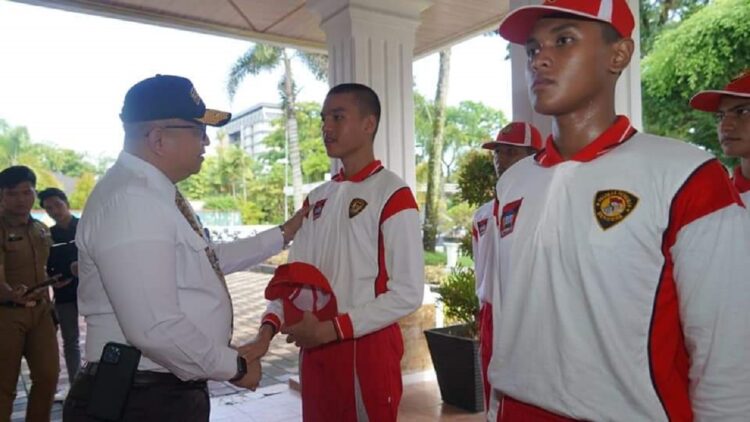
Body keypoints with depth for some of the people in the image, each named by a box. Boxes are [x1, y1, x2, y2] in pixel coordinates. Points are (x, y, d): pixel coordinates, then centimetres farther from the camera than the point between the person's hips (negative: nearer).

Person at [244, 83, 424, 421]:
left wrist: (331, 329, -17)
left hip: (367, 348, -6)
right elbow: (293, 275, 8)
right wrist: (267, 329, -8)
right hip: (314, 349, 6)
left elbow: (408, 293, -16)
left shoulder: (393, 194, -11)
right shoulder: (317, 198, 10)